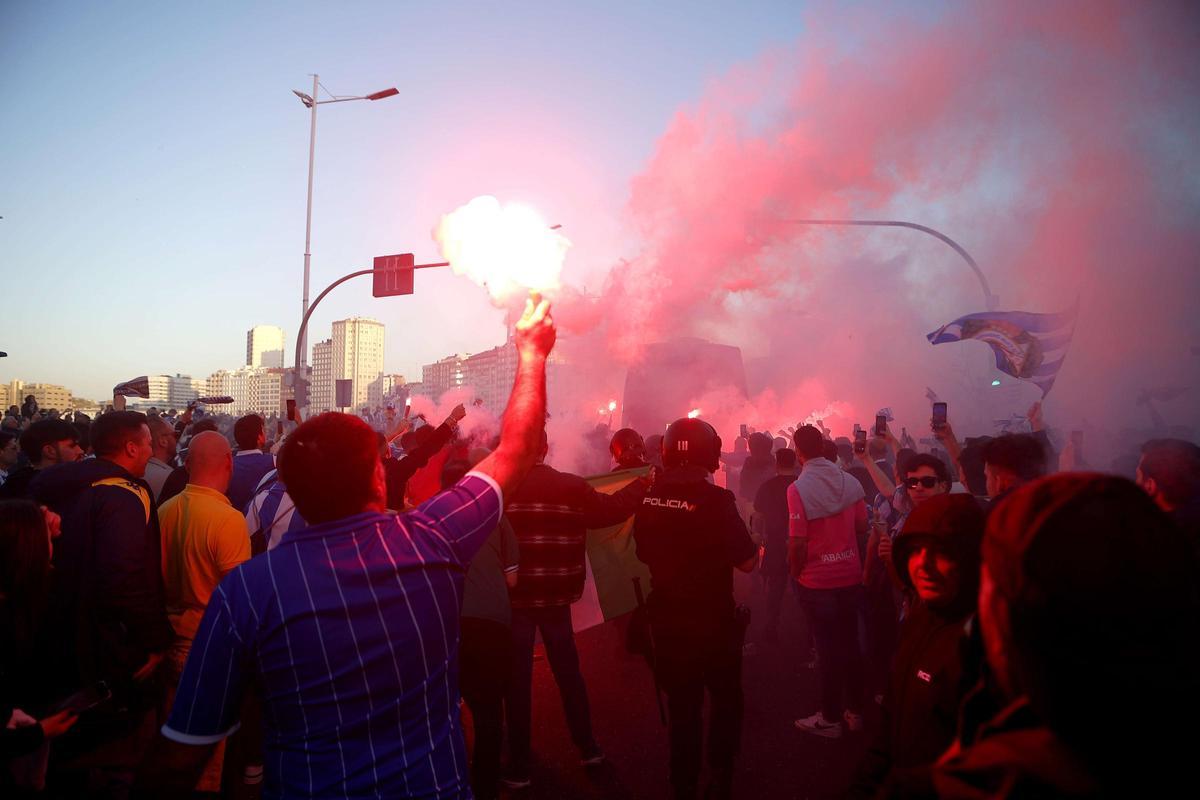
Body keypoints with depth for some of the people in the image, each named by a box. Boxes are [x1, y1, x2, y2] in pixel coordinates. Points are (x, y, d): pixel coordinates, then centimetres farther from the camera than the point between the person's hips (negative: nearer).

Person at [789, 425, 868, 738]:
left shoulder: (798, 489, -18)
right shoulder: (851, 483, -5)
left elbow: (797, 542, -19)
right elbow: (862, 527, 4)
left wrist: (795, 571, -2)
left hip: (817, 581, -4)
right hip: (850, 575, 4)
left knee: (828, 648, 7)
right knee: (850, 643, 17)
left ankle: (831, 719, 21)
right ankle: (855, 711, 30)